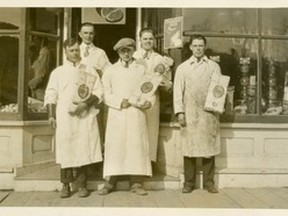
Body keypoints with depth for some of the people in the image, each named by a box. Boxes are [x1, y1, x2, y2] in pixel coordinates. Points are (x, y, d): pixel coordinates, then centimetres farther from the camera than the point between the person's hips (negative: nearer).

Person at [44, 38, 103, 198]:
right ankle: (66, 185, 8)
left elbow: (99, 92, 6)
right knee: (66, 150, -3)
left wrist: (85, 104, -9)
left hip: (85, 117, 0)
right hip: (65, 117, 0)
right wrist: (51, 115, -2)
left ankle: (82, 185, 9)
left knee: (84, 150, -1)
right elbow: (51, 95, 8)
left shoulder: (90, 71, 13)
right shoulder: (58, 72, 12)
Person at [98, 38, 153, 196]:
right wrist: (119, 102, -11)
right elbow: (106, 94, 5)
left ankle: (136, 183, 4)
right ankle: (110, 182, 5)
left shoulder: (141, 70, 12)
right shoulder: (110, 71, 11)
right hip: (116, 114, 0)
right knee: (114, 146, -2)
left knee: (137, 146, -2)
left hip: (136, 114, 0)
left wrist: (148, 102, -10)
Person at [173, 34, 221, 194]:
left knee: (209, 148, 1)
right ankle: (189, 183, 8)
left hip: (209, 113, 1)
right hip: (189, 114, 0)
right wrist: (179, 112, -4)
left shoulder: (214, 66, 14)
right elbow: (178, 91, 6)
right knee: (189, 148, -1)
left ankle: (209, 182, 11)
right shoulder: (183, 67, 12)